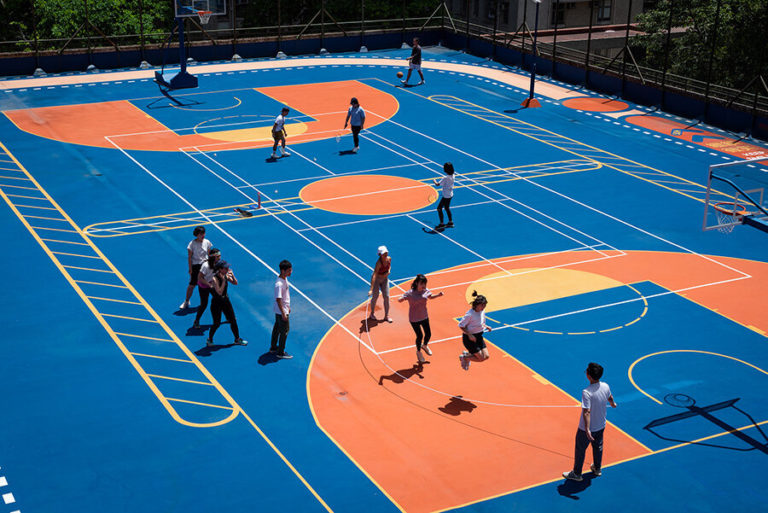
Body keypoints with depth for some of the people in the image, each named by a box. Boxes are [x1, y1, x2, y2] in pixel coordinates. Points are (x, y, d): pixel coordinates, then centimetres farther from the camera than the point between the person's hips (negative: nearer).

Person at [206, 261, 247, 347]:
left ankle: (237, 339, 27)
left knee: (233, 321, 11)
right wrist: (223, 280, -33)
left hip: (226, 301, 6)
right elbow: (220, 292, -32)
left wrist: (232, 275, -14)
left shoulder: (226, 275, -5)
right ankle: (209, 339, 26)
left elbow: (235, 283, 3)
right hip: (216, 303, -6)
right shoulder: (215, 279, -25)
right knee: (217, 323, 2)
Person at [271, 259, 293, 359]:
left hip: (283, 309, 10)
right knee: (284, 330, 0)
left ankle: (273, 347, 36)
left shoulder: (285, 279, 2)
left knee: (277, 328, 21)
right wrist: (283, 313, -22)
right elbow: (278, 299, -26)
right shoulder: (279, 284, -28)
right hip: (281, 311, -10)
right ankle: (281, 353, 11)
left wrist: (288, 306, 21)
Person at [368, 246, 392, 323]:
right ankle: (372, 314, 19)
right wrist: (371, 289, -48)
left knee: (386, 297, 2)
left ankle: (386, 316, 13)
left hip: (385, 279, 5)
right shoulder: (379, 263, -34)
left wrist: (388, 271, -13)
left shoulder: (389, 259, -15)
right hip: (376, 279, -5)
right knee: (375, 296, -3)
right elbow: (374, 276, -41)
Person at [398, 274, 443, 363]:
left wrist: (438, 295, -6)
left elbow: (430, 296, 12)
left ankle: (424, 346, 50)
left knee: (428, 334, 14)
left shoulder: (426, 291, -9)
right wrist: (401, 298, -49)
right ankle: (418, 351, 32)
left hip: (424, 317, 5)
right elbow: (399, 300, -26)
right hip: (414, 319, -5)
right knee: (420, 335, 1)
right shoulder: (410, 293, -25)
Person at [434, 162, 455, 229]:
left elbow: (437, 184, -22)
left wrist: (435, 181, -4)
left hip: (446, 196, -8)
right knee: (447, 208, 23)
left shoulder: (445, 178, -28)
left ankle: (441, 224, 7)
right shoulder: (452, 176, -3)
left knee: (439, 208, 3)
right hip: (450, 195, 9)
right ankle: (450, 222, 31)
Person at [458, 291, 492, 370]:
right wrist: (469, 335, -26)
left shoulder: (482, 311, -2)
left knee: (486, 356, 2)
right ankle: (464, 357, 18)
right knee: (481, 358, -6)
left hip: (479, 336, 8)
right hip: (469, 338, -7)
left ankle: (468, 354, 24)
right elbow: (461, 325, -17)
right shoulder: (470, 314, -25)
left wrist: (486, 327, -3)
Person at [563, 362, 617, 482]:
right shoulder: (605, 386, -11)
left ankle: (576, 474, 29)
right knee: (598, 447, 27)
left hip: (586, 428, -6)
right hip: (601, 426, 6)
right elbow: (610, 397, 12)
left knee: (580, 450, 14)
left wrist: (587, 430, -33)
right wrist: (613, 404, 34)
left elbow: (586, 412, -34)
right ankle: (597, 468, 46)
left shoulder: (586, 392, -32)